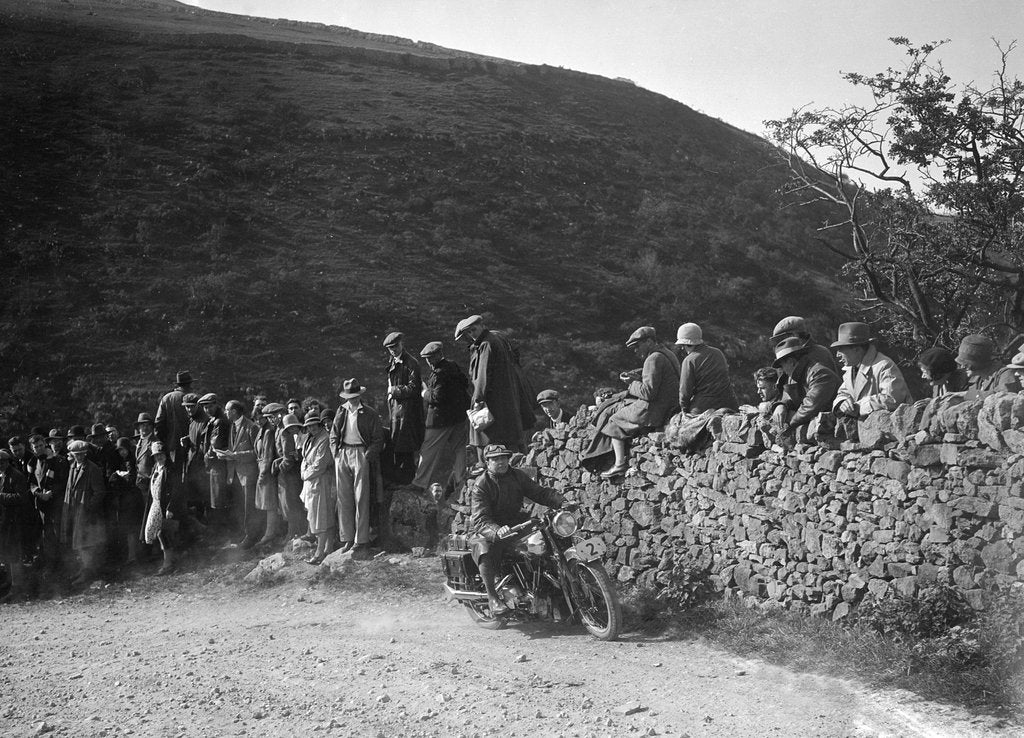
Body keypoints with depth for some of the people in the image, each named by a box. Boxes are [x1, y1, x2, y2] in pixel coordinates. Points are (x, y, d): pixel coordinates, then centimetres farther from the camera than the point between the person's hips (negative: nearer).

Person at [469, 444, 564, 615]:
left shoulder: (517, 476, 6)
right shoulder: (480, 485, -12)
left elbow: (540, 492, 7)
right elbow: (479, 519, -22)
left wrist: (561, 501, -13)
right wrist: (497, 531, -43)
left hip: (515, 523, 6)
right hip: (490, 529, -6)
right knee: (485, 551, -36)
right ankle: (492, 597, -22)